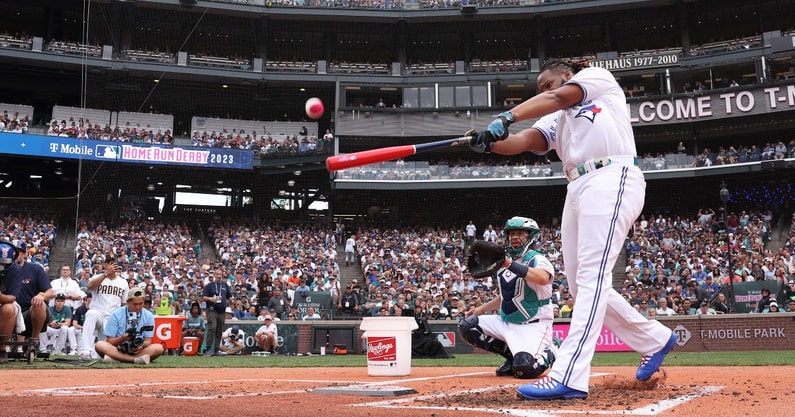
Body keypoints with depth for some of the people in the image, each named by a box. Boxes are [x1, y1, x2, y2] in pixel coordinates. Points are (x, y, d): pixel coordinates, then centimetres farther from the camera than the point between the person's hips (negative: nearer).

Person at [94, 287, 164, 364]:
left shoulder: (148, 316, 2)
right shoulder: (116, 315, -3)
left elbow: (148, 341, 0)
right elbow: (109, 341, -4)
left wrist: (142, 346, -23)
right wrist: (123, 338, -23)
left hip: (139, 351, 1)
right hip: (118, 350, -1)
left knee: (159, 348, -28)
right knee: (99, 345, -29)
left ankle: (116, 359, -31)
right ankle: (137, 359, -37)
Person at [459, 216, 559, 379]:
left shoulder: (537, 259, -12)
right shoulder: (503, 263, 11)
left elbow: (543, 278, -37)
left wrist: (510, 264, -41)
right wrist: (480, 310, 13)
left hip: (533, 325, -7)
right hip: (506, 322, 8)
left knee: (524, 369, -28)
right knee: (467, 325, -6)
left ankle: (550, 353, 8)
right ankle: (511, 355, 7)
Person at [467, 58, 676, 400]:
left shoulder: (599, 77, 13)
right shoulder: (555, 119, 27)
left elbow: (558, 97, -6)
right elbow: (527, 141, 7)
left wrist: (506, 117, -19)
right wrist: (489, 142, -15)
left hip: (612, 180, -8)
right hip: (577, 190, 8)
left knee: (591, 276, -18)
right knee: (582, 285, 7)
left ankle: (569, 377, -27)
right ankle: (655, 339, 25)